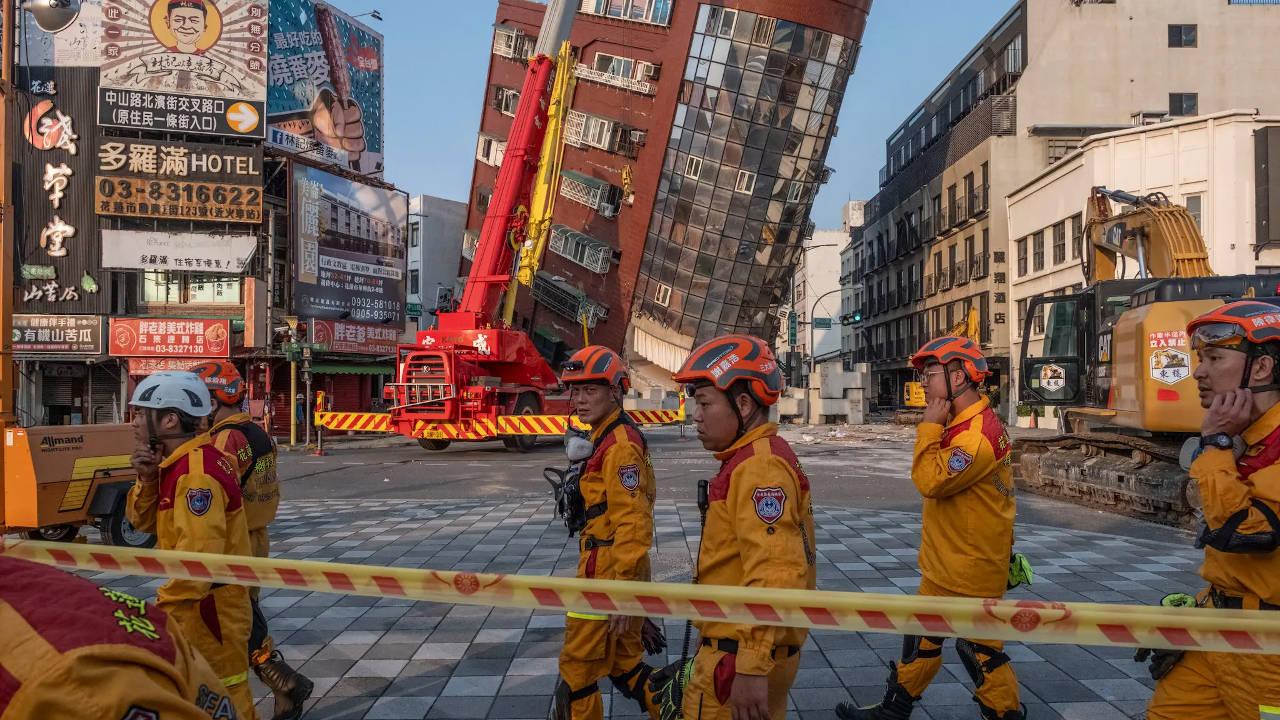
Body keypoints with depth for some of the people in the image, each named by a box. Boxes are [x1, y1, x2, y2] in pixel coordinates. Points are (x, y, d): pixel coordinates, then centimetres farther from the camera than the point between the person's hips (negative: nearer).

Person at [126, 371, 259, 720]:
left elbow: (199, 554, -30)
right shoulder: (179, 463, 9)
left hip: (207, 606, -10)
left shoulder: (197, 471, -24)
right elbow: (144, 522, 11)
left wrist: (164, 610, -24)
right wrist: (148, 480, -6)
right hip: (193, 601, 10)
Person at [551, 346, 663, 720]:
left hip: (607, 572, -10)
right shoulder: (608, 438, 13)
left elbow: (632, 524, -24)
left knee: (578, 666, 4)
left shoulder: (619, 445, -19)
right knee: (623, 661, 19)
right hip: (613, 568, 10)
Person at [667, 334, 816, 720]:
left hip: (740, 655, -9)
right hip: (737, 645, 10)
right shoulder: (750, 459, 12)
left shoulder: (758, 466, -20)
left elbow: (773, 575, -27)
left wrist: (752, 668, -27)